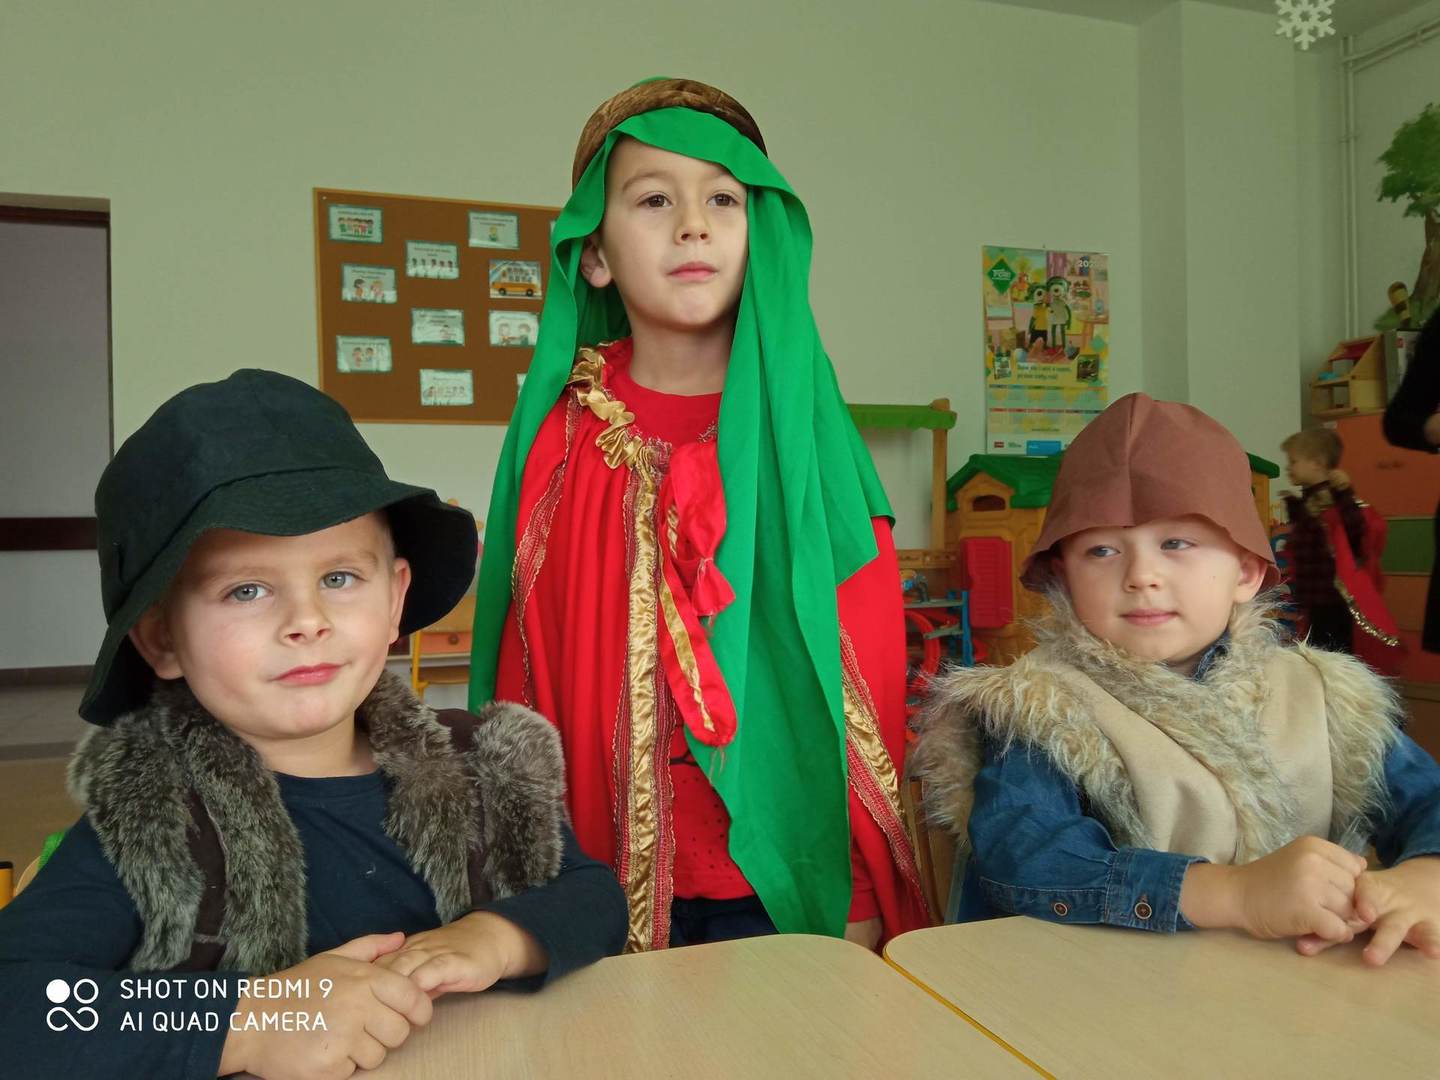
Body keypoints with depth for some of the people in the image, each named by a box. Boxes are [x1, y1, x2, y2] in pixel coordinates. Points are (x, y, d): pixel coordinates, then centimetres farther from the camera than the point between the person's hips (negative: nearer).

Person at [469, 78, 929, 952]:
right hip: (609, 881, 1)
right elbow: (526, 674, 0)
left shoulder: (807, 435, -6)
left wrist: (862, 897, -4)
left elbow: (867, 677, -5)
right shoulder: (561, 445, -5)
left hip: (786, 875, 0)